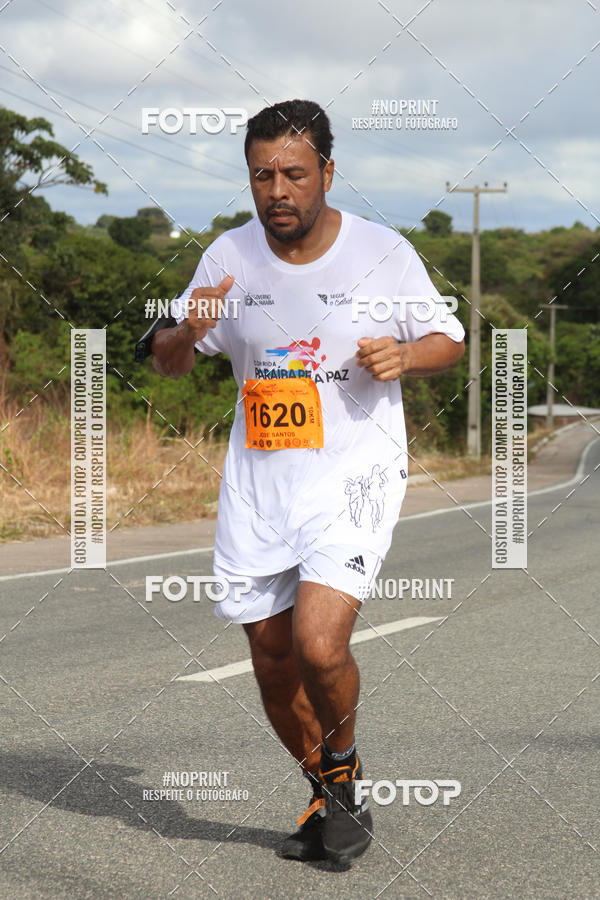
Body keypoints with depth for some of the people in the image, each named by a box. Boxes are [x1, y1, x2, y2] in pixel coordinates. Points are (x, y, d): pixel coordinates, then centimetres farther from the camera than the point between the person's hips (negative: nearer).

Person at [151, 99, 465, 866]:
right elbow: (167, 363, 10)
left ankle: (344, 770, 8)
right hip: (258, 481, 4)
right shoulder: (228, 256, 1)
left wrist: (404, 355, -16)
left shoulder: (384, 253, -6)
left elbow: (449, 341, 6)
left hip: (354, 473, -4)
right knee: (273, 667, 9)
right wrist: (190, 330, -13)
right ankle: (328, 798, 33)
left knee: (318, 644, -22)